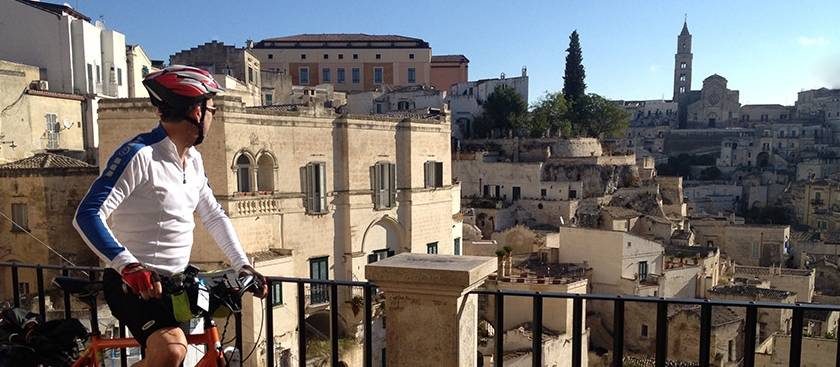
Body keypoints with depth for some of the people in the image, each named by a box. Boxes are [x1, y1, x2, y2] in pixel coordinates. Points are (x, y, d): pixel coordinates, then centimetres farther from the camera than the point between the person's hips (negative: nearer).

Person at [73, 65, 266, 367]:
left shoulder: (193, 160, 7)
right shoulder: (139, 155, -19)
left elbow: (213, 215, 13)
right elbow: (87, 216, -25)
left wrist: (242, 264, 4)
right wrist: (128, 266, -37)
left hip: (176, 282, 8)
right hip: (133, 283, -8)